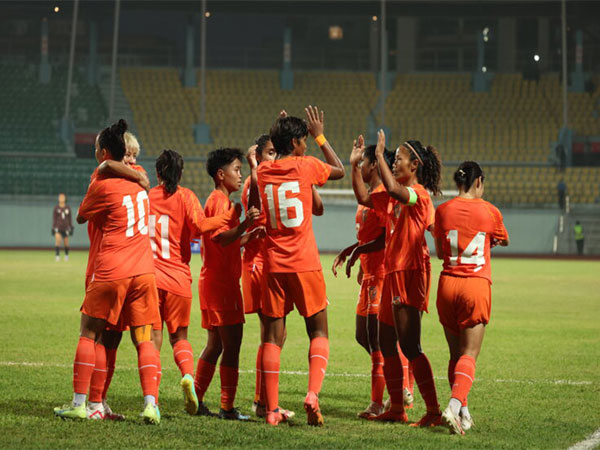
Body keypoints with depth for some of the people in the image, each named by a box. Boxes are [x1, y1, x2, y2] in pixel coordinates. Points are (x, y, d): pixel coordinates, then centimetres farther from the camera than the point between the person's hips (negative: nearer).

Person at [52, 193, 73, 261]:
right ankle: (57, 255, -20)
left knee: (66, 242, 4)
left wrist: (71, 228, 5)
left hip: (65, 228, 2)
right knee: (57, 239, -23)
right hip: (58, 227, -2)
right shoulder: (56, 208, 1)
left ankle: (66, 255, 29)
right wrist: (53, 228, -2)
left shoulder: (68, 208, 5)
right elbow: (54, 219, 2)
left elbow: (70, 218, 8)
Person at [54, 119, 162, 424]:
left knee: (89, 333, 9)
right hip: (144, 270, 5)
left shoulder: (102, 184, -8)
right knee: (144, 339, 3)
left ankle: (79, 403, 9)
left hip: (111, 272, -5)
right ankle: (150, 403, -10)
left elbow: (81, 218, 6)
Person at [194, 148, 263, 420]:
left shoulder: (218, 201, 20)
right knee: (232, 345, -9)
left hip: (214, 281, 10)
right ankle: (227, 408, -8)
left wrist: (250, 236, 13)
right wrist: (245, 224, -38)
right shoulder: (220, 201, -11)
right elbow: (222, 238, -25)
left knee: (216, 344, 14)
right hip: (222, 281, -10)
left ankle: (196, 401, 16)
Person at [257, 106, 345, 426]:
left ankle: (272, 409, 2)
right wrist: (320, 136, 22)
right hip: (305, 265, -3)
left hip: (274, 266, 3)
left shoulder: (263, 171, 4)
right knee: (318, 332, 8)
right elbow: (339, 170, 14)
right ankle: (312, 393, -14)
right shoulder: (306, 166, -5)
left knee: (272, 337, 6)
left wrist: (280, 133, 26)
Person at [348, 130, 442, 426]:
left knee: (409, 346, -13)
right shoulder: (394, 198, 16)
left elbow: (393, 189, -30)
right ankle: (397, 408, 20)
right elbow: (364, 198, 19)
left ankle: (434, 411, -12)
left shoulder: (419, 194, -11)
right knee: (386, 345, 12)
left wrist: (380, 155, -23)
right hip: (392, 273, 10)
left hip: (410, 273, -10)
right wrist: (354, 164, 10)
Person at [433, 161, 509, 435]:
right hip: (477, 285, -2)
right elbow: (504, 240, 18)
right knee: (469, 354, -2)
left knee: (456, 353, 13)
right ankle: (455, 405, -22)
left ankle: (463, 412, 13)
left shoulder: (443, 211, 1)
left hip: (448, 284, 2)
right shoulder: (490, 211, -2)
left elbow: (440, 252, 11)